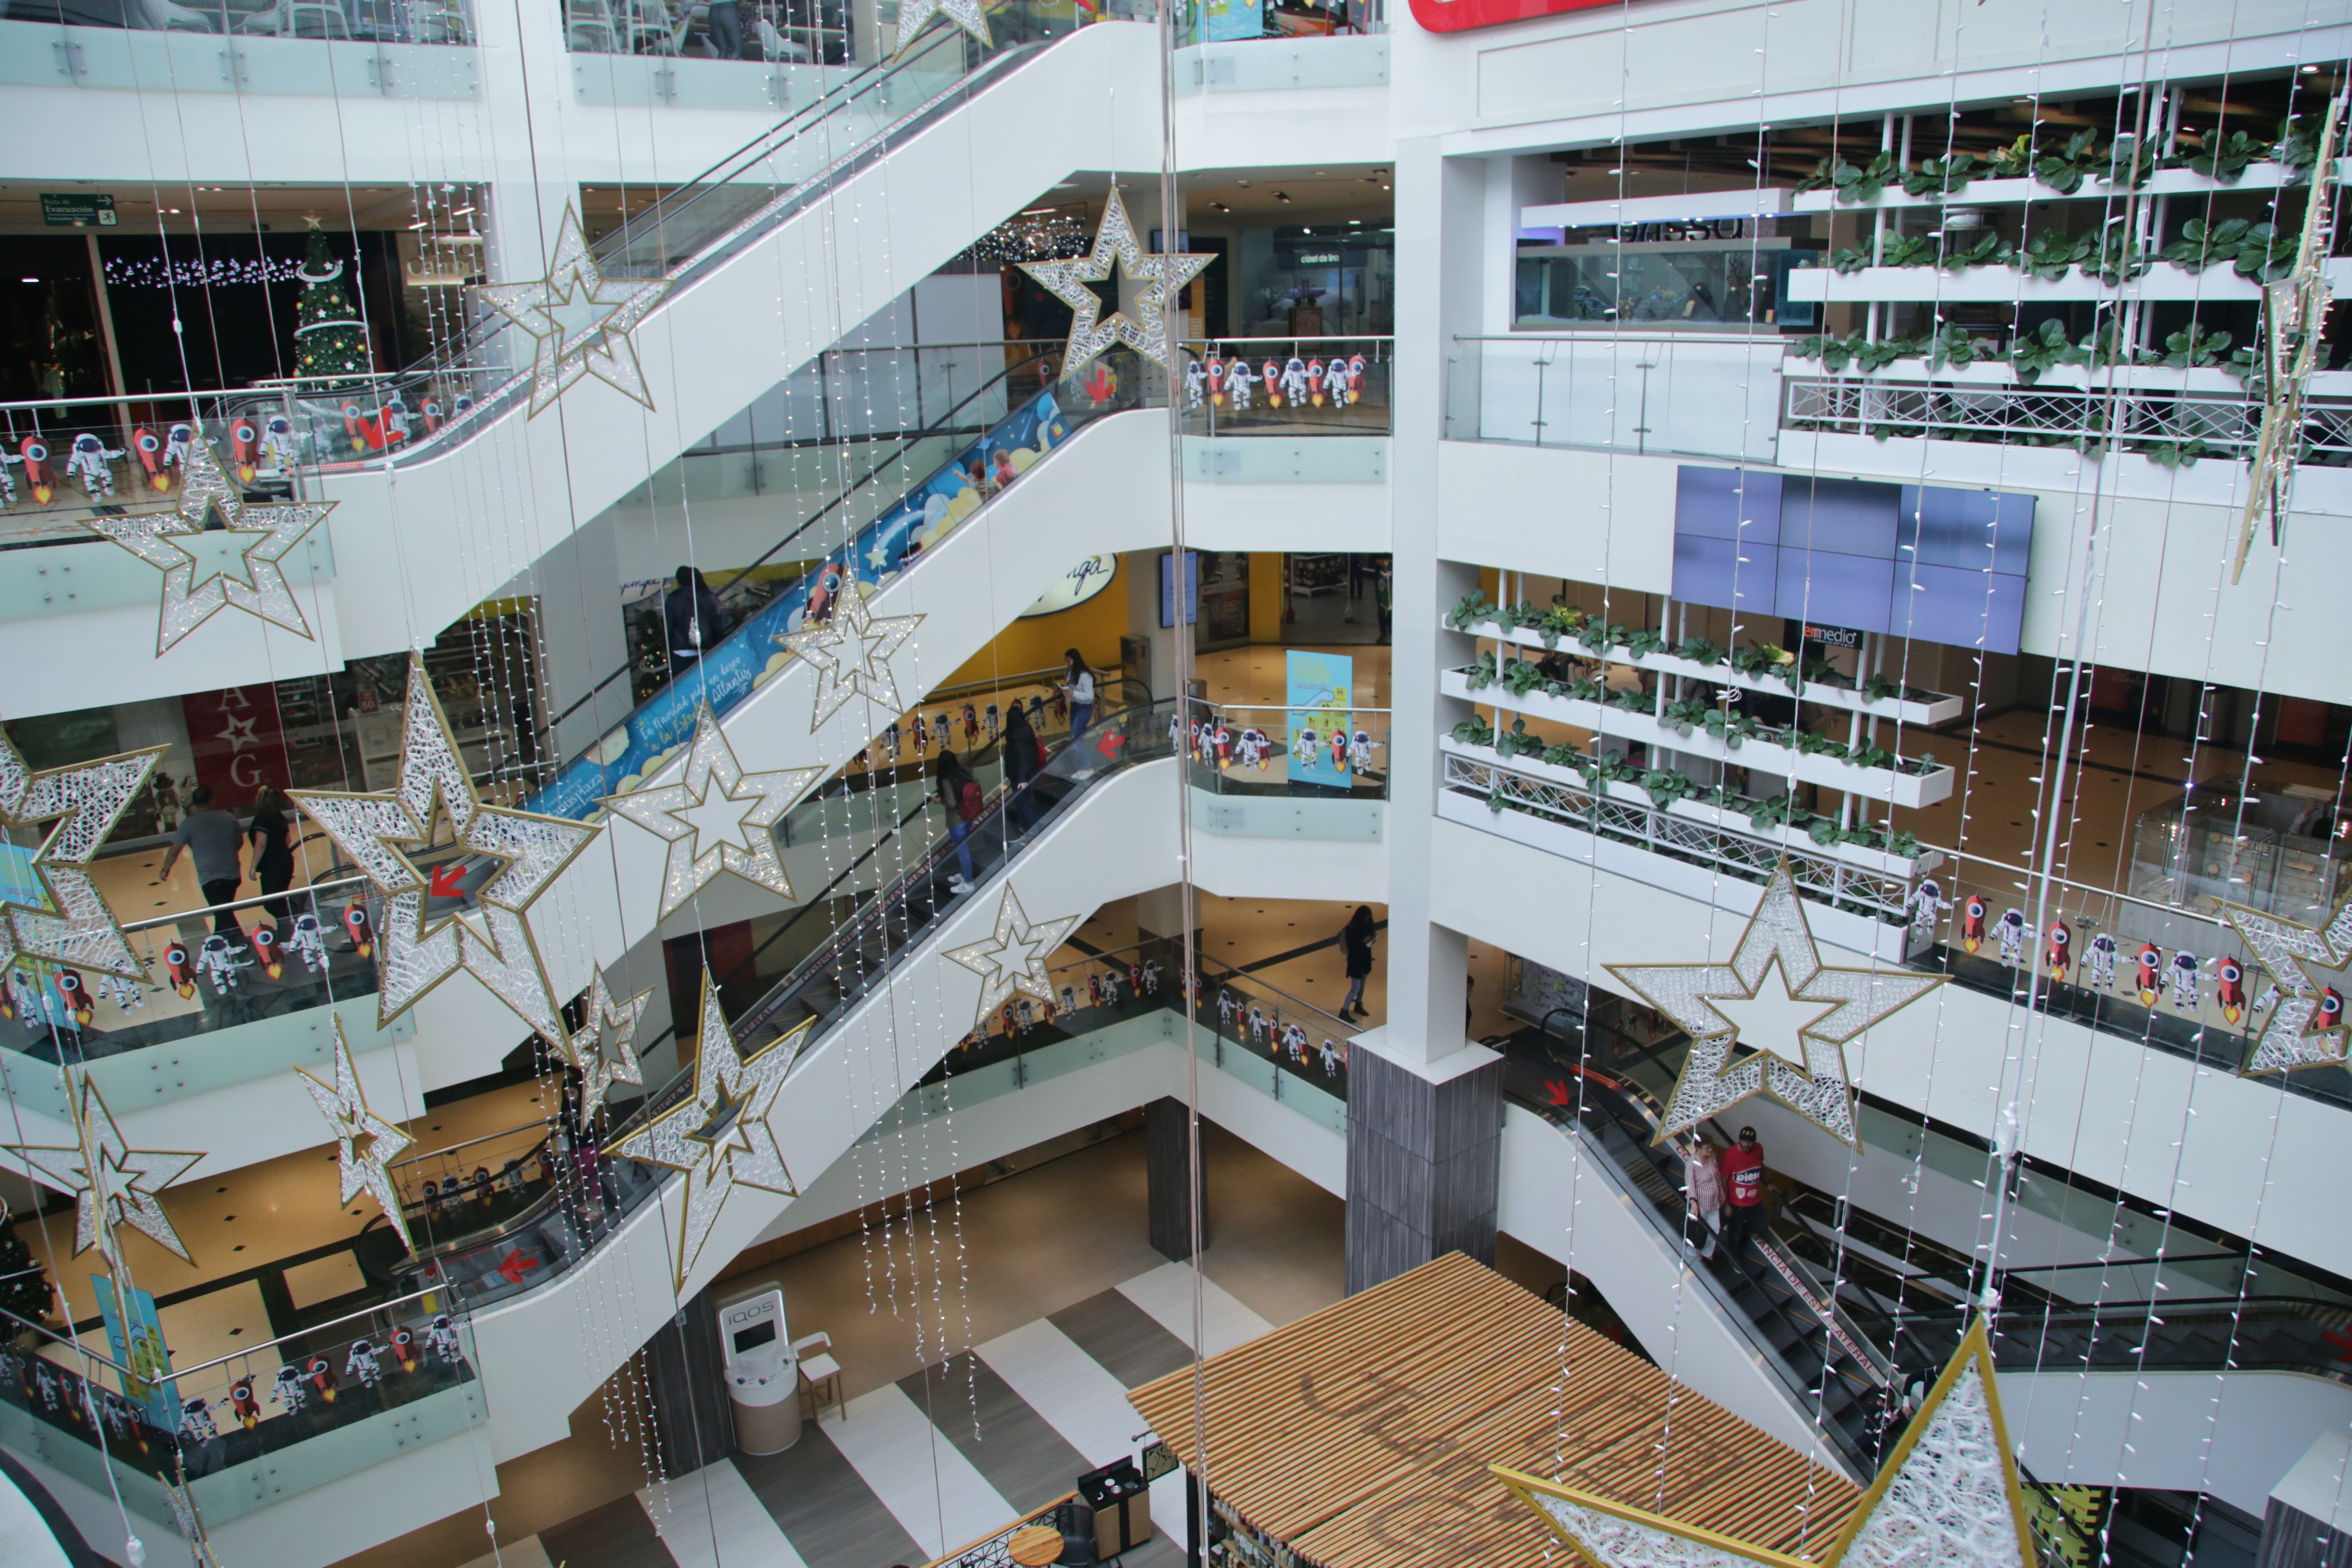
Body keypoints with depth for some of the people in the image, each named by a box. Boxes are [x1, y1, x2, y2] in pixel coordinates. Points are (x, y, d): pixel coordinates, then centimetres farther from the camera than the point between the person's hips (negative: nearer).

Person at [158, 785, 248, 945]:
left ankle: (242, 948, -14)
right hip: (233, 875, 5)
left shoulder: (189, 823, -7)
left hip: (211, 878, -5)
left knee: (225, 917, -5)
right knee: (224, 915, 22)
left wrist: (165, 870, 15)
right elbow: (240, 842, 18)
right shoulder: (228, 818, 5)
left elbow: (174, 851, -2)